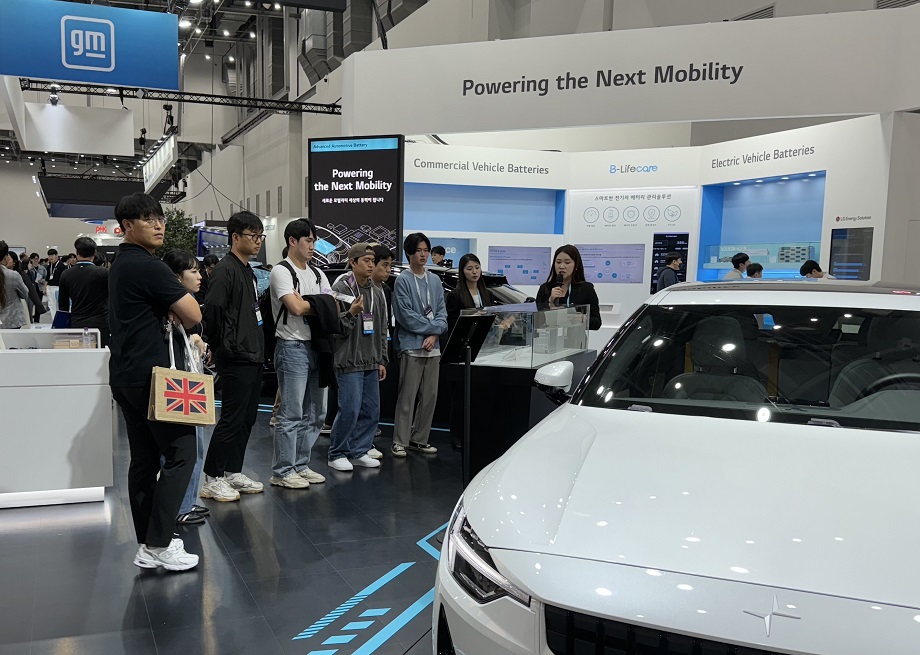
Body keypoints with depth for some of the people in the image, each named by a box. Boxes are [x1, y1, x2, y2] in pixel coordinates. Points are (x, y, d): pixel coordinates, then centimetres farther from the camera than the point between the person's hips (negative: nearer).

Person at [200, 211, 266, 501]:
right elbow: (213, 310, -22)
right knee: (231, 419, -5)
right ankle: (212, 479, 5)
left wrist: (258, 348, 16)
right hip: (235, 359, -9)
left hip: (253, 357, 10)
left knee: (247, 418, 14)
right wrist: (225, 347, -14)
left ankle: (233, 471, 24)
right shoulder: (225, 270, -13)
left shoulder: (248, 271, 17)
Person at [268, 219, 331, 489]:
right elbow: (296, 308, -18)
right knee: (291, 414, -4)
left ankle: (301, 465, 22)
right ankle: (282, 472, 5)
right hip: (293, 347, -8)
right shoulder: (282, 271, -6)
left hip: (316, 347, 8)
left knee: (315, 413, 12)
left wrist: (305, 302, -8)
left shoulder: (318, 274, 16)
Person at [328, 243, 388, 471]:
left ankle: (360, 452, 20)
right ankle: (337, 454, 9)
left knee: (371, 410, 8)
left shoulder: (377, 293, 13)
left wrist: (382, 360, 14)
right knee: (350, 410, -7)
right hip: (349, 362, -7)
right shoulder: (340, 289, -8)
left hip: (371, 363, 7)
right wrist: (352, 313, -26)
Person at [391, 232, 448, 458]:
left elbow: (442, 312, 10)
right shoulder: (403, 280, -4)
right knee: (407, 397, -4)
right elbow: (406, 315, -11)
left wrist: (434, 334, -7)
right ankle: (400, 442, 2)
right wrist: (433, 326, -8)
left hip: (433, 347, 6)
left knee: (429, 396, 9)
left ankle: (420, 439, 19)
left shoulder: (435, 280, 14)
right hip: (411, 346, -6)